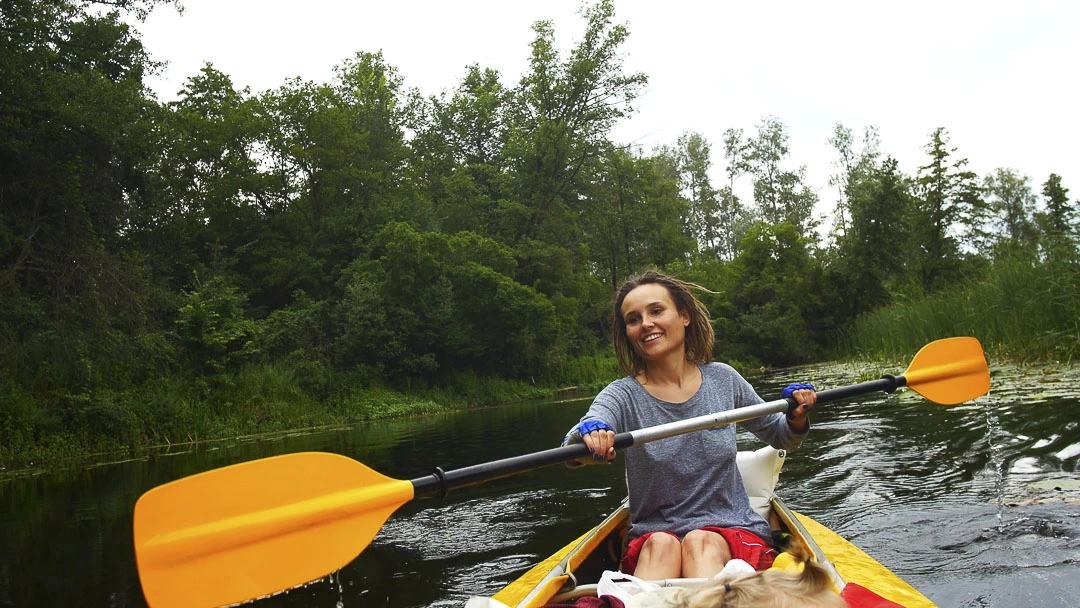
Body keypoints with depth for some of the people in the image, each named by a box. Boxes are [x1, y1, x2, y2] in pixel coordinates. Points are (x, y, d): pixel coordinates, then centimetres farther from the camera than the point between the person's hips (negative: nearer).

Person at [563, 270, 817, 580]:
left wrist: (796, 419, -5)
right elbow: (570, 450, -24)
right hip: (651, 538, -1)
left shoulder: (723, 379, 4)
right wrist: (589, 436, -48)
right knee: (662, 544, -34)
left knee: (700, 542, -32)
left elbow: (778, 437, 19)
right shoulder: (622, 396, -4)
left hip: (731, 532, 1)